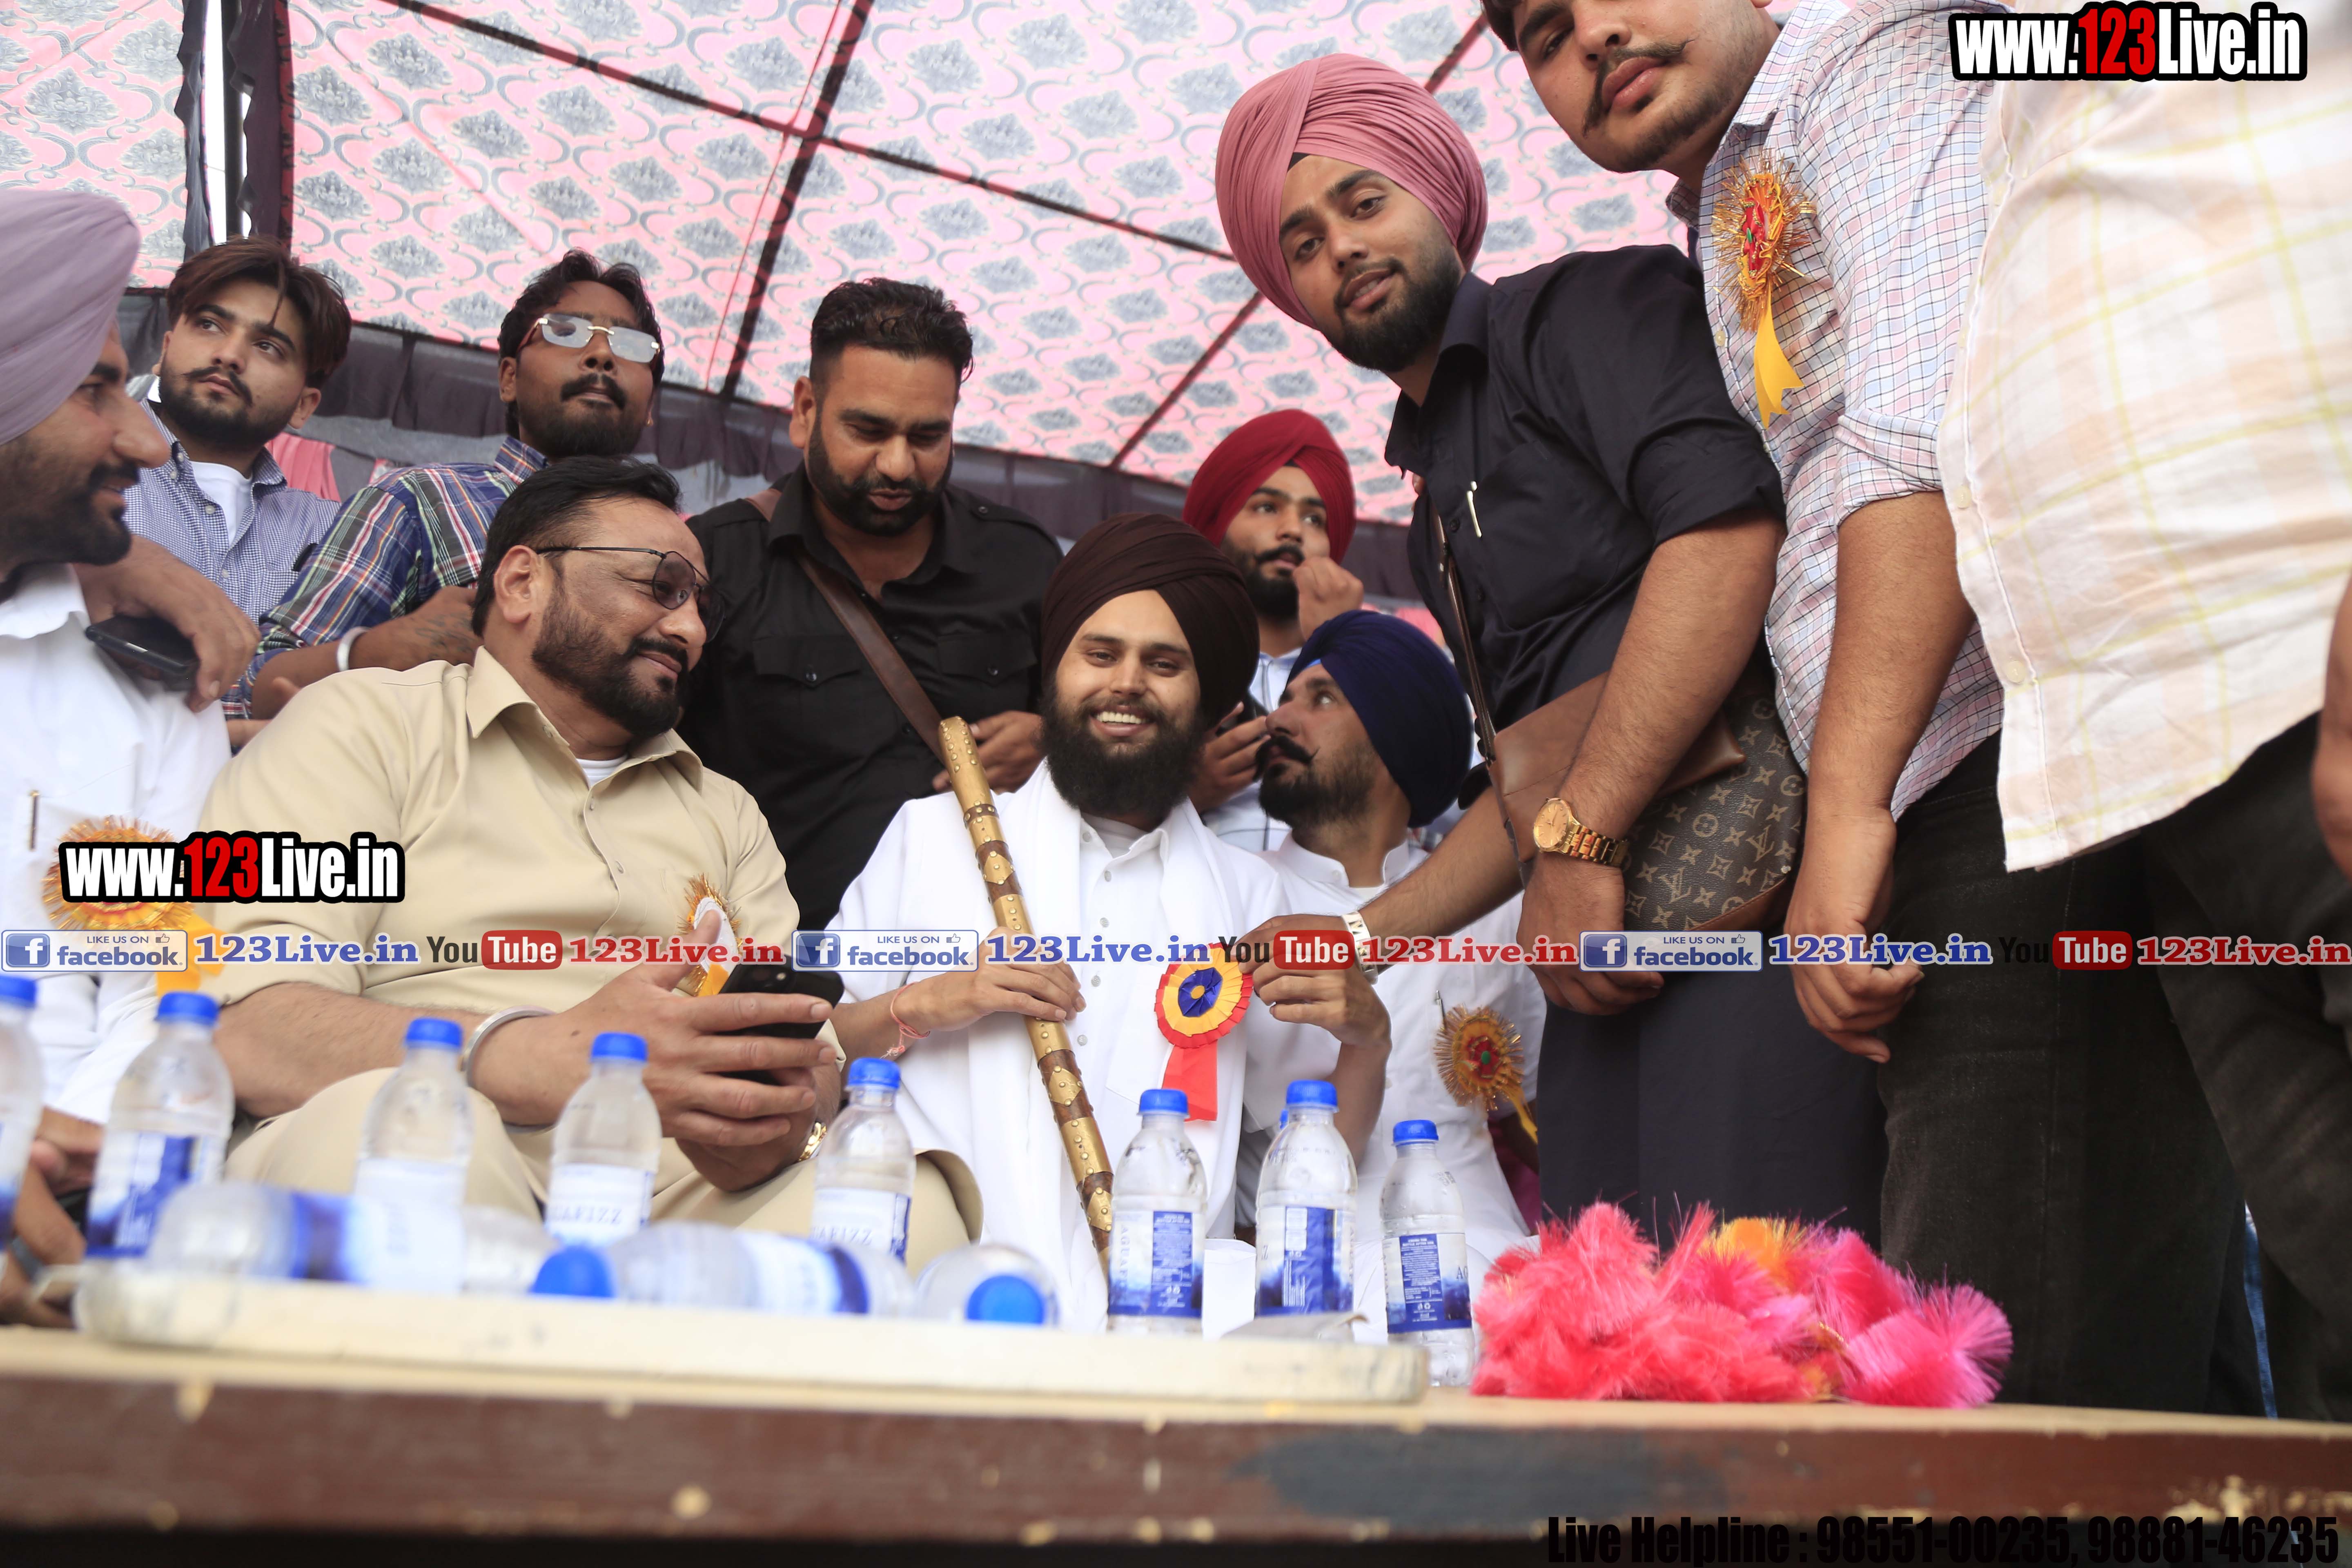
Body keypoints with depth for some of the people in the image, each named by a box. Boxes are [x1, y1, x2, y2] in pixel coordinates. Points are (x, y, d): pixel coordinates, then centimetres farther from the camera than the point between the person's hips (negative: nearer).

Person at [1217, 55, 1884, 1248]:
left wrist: (1582, 841, -18)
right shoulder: (1439, 510, 26)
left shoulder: (1588, 309, 2)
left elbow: (1727, 524, -17)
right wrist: (1368, 935, 20)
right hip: (1602, 940, 8)